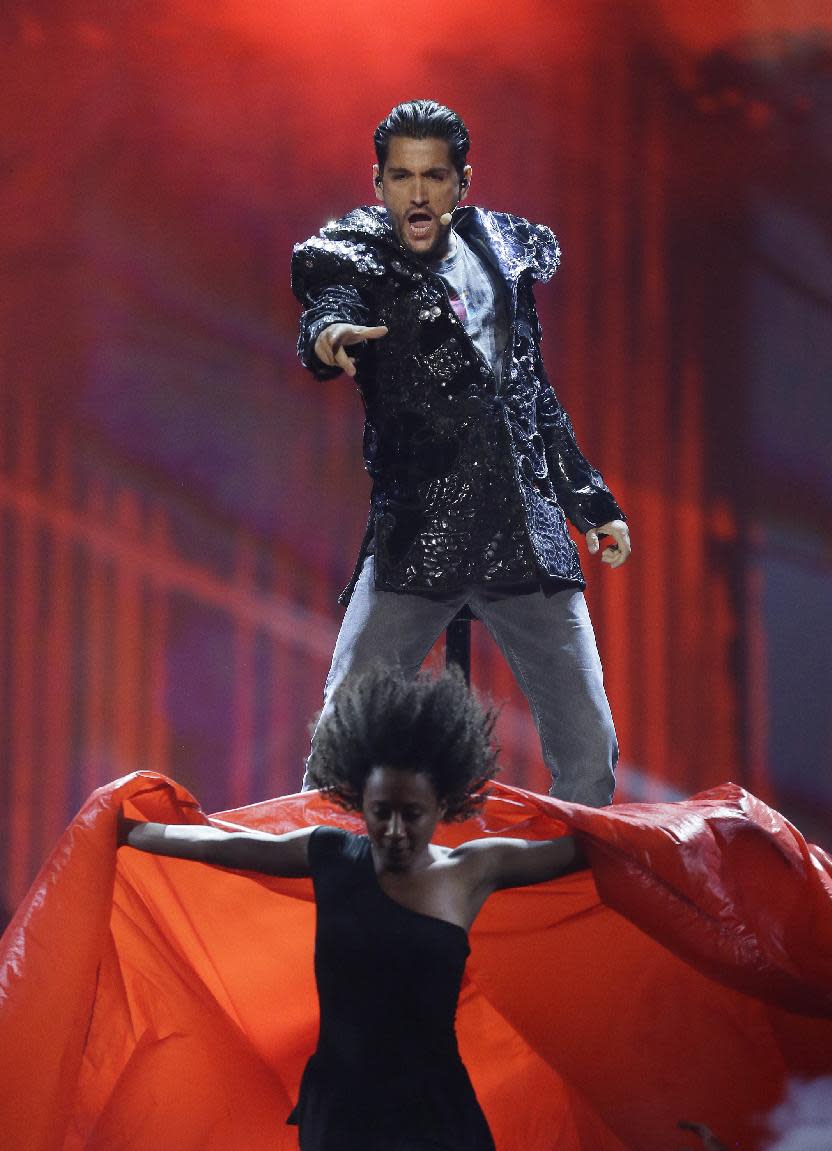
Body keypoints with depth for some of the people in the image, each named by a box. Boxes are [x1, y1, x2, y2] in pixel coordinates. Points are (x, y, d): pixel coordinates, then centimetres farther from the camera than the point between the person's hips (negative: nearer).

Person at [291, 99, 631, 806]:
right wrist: (329, 335, -46)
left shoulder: (504, 250, 14)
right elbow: (331, 306, -23)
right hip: (415, 541, -3)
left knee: (590, 749, 0)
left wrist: (593, 503, 22)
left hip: (531, 537, 4)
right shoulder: (359, 257, 2)